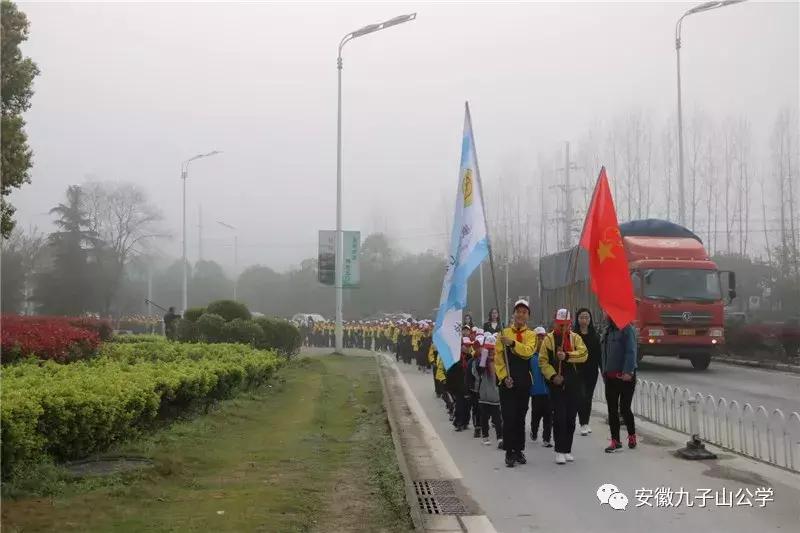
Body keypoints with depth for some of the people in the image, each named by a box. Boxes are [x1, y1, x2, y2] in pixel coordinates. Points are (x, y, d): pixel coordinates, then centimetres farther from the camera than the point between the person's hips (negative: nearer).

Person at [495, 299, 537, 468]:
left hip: (524, 382, 2)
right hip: (507, 382, -2)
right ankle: (509, 453, 2)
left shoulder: (531, 335, 4)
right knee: (509, 418, -5)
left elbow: (528, 351, -18)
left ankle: (519, 450, 21)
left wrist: (512, 343, -31)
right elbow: (498, 359, -1)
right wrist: (504, 377, -12)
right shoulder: (504, 333, 2)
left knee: (520, 418, 10)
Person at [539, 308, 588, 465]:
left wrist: (567, 355, -25)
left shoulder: (576, 338, 7)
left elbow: (583, 354, -10)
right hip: (557, 385, -2)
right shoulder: (549, 339, 2)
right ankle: (559, 451, 2)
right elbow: (543, 361, -3)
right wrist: (552, 376, -16)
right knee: (559, 418, -5)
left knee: (571, 418, 9)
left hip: (574, 385, 2)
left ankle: (567, 450, 20)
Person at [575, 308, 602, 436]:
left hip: (592, 372, 4)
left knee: (589, 397, 10)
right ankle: (583, 424, -4)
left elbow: (599, 354, 8)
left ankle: (586, 423, 19)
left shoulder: (595, 335, 7)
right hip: (578, 371, -4)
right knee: (582, 396, -8)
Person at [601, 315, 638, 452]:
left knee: (624, 408, -2)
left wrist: (628, 372, -25)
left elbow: (631, 352, -18)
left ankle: (632, 434, 21)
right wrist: (604, 371, 14)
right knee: (612, 410, 8)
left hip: (625, 376, -8)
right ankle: (615, 440, 14)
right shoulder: (608, 331, 14)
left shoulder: (627, 329, -11)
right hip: (610, 377, 8)